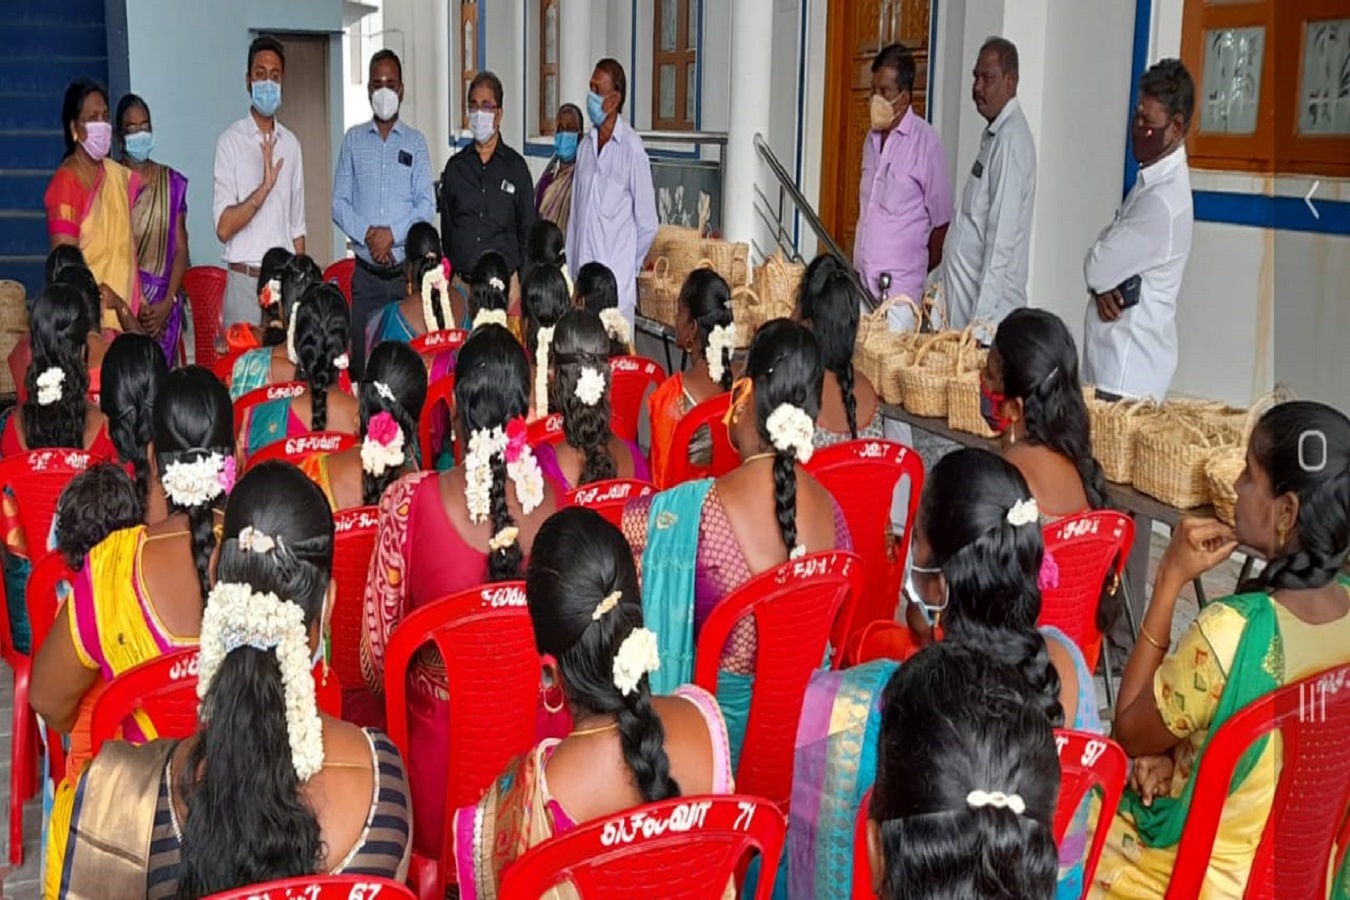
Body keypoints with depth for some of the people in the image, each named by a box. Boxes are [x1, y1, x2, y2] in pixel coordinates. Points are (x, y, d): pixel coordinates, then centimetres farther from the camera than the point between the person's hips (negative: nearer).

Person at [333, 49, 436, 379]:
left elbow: (427, 205, -1)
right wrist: (367, 234, -13)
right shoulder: (353, 139, 9)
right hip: (365, 274, 1)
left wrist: (392, 234, -16)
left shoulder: (415, 141, 7)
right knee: (362, 362, 0)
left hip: (406, 271, -1)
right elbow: (339, 204, 4)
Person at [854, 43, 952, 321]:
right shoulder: (872, 138, 14)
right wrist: (858, 266, 14)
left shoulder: (926, 142, -9)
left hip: (899, 287, -6)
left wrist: (921, 273, 4)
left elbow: (941, 222, -4)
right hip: (862, 280, 6)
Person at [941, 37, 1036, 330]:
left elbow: (1002, 237, -20)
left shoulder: (1012, 138, -15)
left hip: (991, 305, -9)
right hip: (964, 293, 9)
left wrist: (980, 315, -22)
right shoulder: (992, 134, 14)